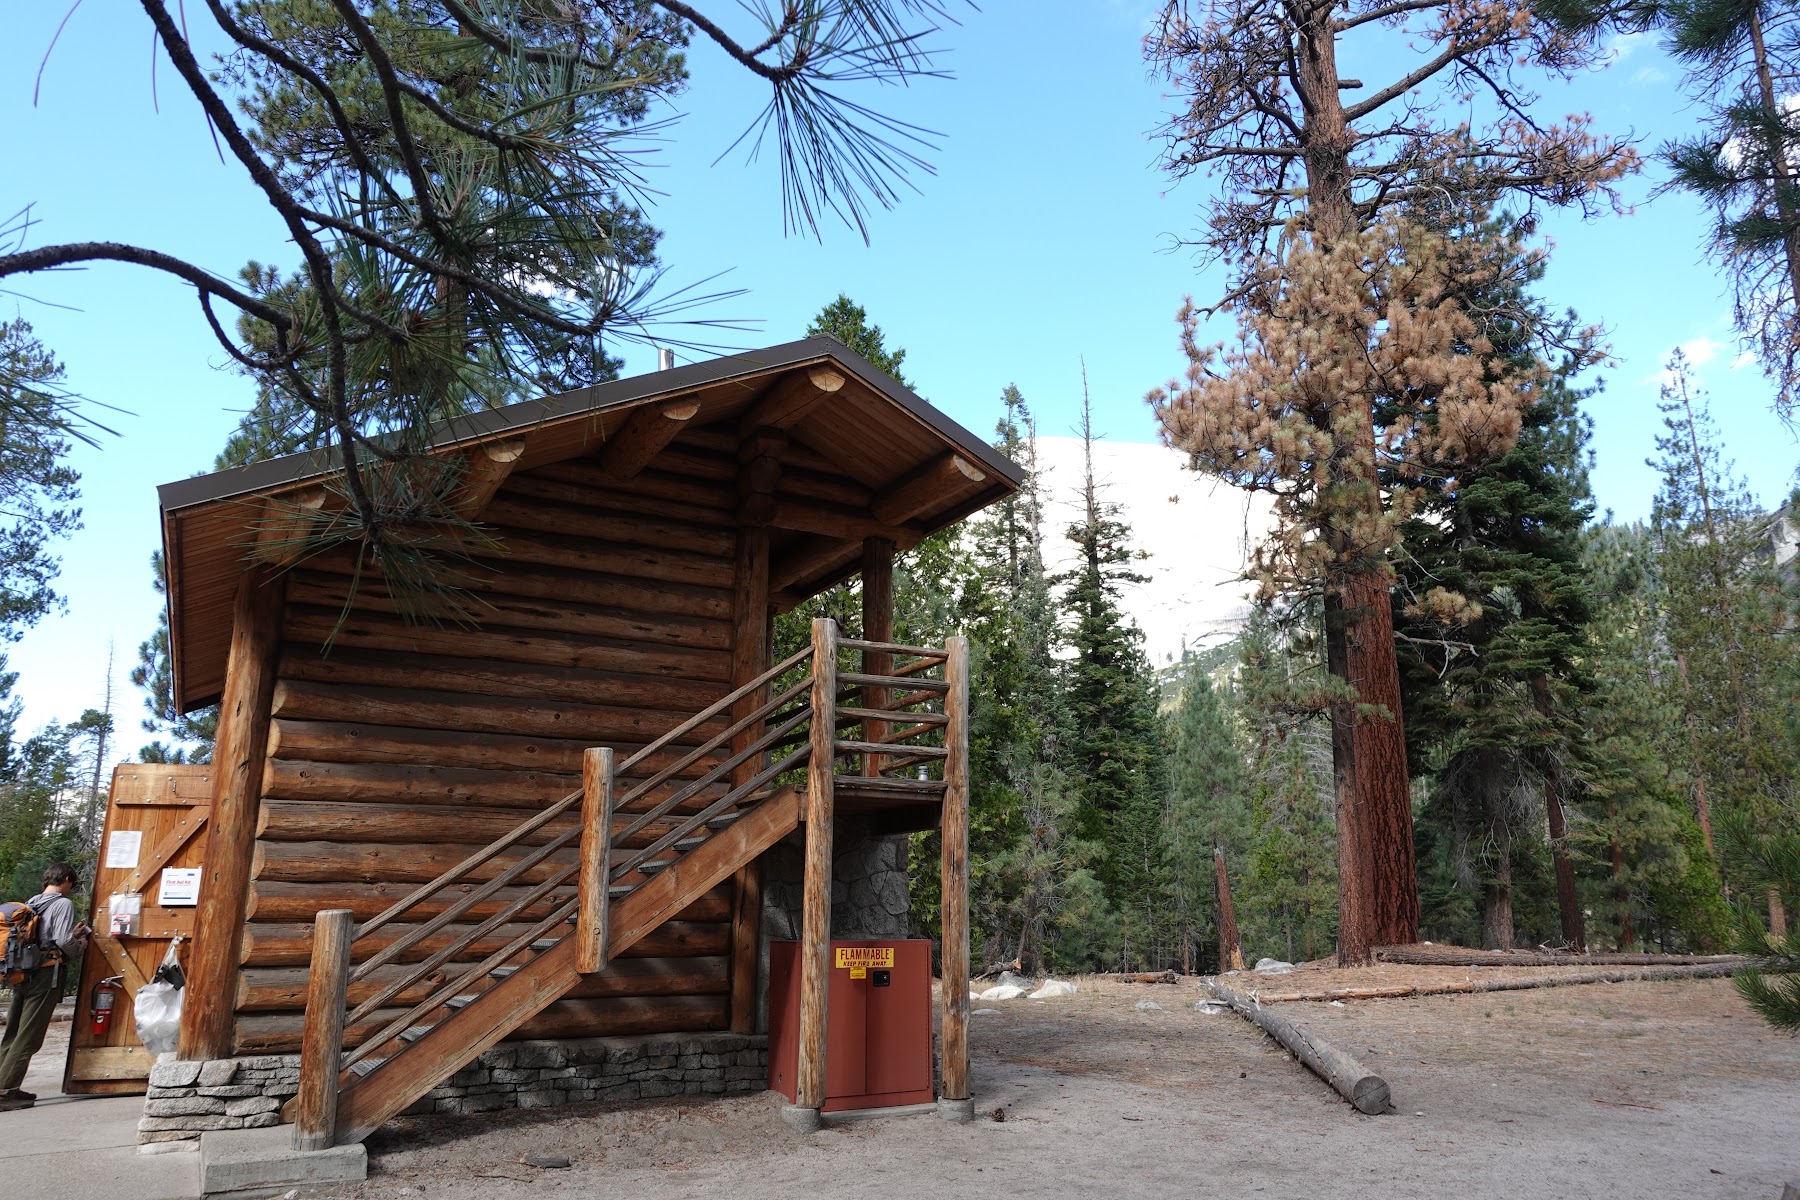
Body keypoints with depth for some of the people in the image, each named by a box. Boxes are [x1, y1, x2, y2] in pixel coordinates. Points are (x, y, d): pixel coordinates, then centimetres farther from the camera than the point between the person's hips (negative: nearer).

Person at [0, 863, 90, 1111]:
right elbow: (63, 941, -16)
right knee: (28, 1039, -4)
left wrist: (71, 934, 20)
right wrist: (77, 944, 5)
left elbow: (37, 936, 12)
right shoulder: (63, 904, -8)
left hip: (22, 974, 7)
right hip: (46, 974, -7)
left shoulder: (31, 902, 14)